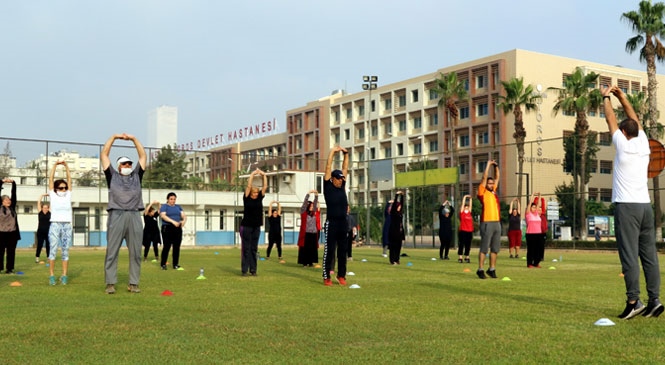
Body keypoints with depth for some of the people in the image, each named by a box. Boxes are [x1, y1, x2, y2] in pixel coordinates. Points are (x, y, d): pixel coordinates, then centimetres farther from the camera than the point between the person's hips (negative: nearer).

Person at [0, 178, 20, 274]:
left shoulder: (12, 207, 9)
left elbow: (14, 194, 6)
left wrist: (13, 183, -3)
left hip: (13, 233, 3)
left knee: (11, 252, 6)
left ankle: (9, 269, 12)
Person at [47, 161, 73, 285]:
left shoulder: (68, 195, 14)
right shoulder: (53, 195, 9)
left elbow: (69, 179, 11)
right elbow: (51, 178, 5)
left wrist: (66, 166, 5)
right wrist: (55, 165, 1)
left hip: (67, 225, 2)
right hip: (55, 225, -2)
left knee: (65, 251, 1)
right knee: (53, 250, -6)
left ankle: (64, 276, 2)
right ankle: (51, 276, -4)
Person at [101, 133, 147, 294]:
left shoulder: (136, 176, 21)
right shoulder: (112, 176, 16)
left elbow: (143, 156, 21)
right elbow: (104, 155, 15)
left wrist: (133, 139, 17)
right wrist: (114, 137, 14)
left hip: (134, 216, 2)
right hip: (116, 215, -2)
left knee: (136, 252, 1)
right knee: (112, 251, -4)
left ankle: (133, 284, 5)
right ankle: (110, 284, -1)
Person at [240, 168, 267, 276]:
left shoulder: (259, 198, 6)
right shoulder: (247, 198, -4)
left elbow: (265, 187, 2)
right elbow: (248, 186, -14)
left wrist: (264, 175, -5)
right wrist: (252, 174, -12)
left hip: (256, 227, 4)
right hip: (246, 226, -4)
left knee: (254, 249, 8)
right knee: (246, 249, -1)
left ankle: (253, 270, 11)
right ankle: (244, 270, 1)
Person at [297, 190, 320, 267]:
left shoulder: (314, 213, 12)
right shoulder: (303, 212, -1)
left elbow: (315, 203, 15)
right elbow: (305, 202, -6)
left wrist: (316, 195, 8)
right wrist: (308, 193, -8)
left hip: (314, 233, 5)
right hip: (306, 233, -5)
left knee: (313, 248, 6)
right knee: (305, 248, -2)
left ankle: (311, 262, 13)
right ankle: (304, 262, 3)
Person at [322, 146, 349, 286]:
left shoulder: (342, 186, 13)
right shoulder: (328, 186, 0)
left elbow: (345, 168, 16)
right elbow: (328, 168, -3)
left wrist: (346, 154, 11)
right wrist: (332, 152, -1)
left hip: (343, 223, 6)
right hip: (331, 223, -6)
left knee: (343, 251, 9)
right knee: (329, 250, -3)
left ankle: (341, 276, 17)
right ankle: (326, 277, 1)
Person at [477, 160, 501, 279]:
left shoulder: (494, 192, 16)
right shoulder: (482, 192, -1)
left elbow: (497, 178, 23)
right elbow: (484, 178, -6)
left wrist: (496, 166, 12)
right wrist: (488, 165, 0)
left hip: (497, 222, 7)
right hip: (487, 223, -7)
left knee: (495, 248, 9)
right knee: (484, 248, -3)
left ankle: (492, 269, 16)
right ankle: (480, 269, 2)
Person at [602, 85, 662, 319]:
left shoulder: (623, 144, -3)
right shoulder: (643, 144, 11)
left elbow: (610, 120, 8)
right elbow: (635, 120, 24)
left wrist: (606, 98, 21)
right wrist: (622, 98, 30)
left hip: (627, 206, -6)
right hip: (645, 205, 6)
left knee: (629, 255, -9)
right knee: (649, 254, 4)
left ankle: (633, 301, -13)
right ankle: (654, 299, 3)